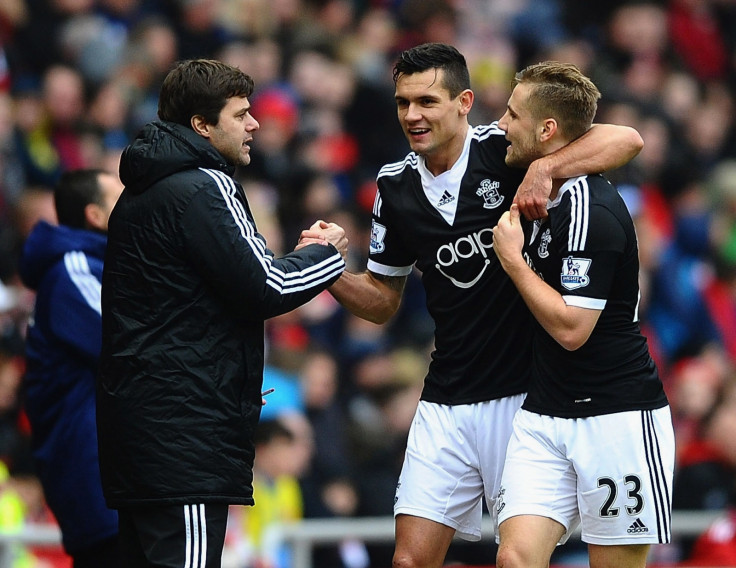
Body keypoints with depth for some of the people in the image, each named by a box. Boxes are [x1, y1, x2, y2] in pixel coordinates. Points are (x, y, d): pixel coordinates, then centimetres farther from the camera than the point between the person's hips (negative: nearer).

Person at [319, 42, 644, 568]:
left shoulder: (504, 149, -9)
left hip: (524, 396, -4)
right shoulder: (396, 188, 7)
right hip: (447, 402, 4)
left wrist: (544, 168, -32)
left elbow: (627, 140, -18)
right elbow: (383, 301, 16)